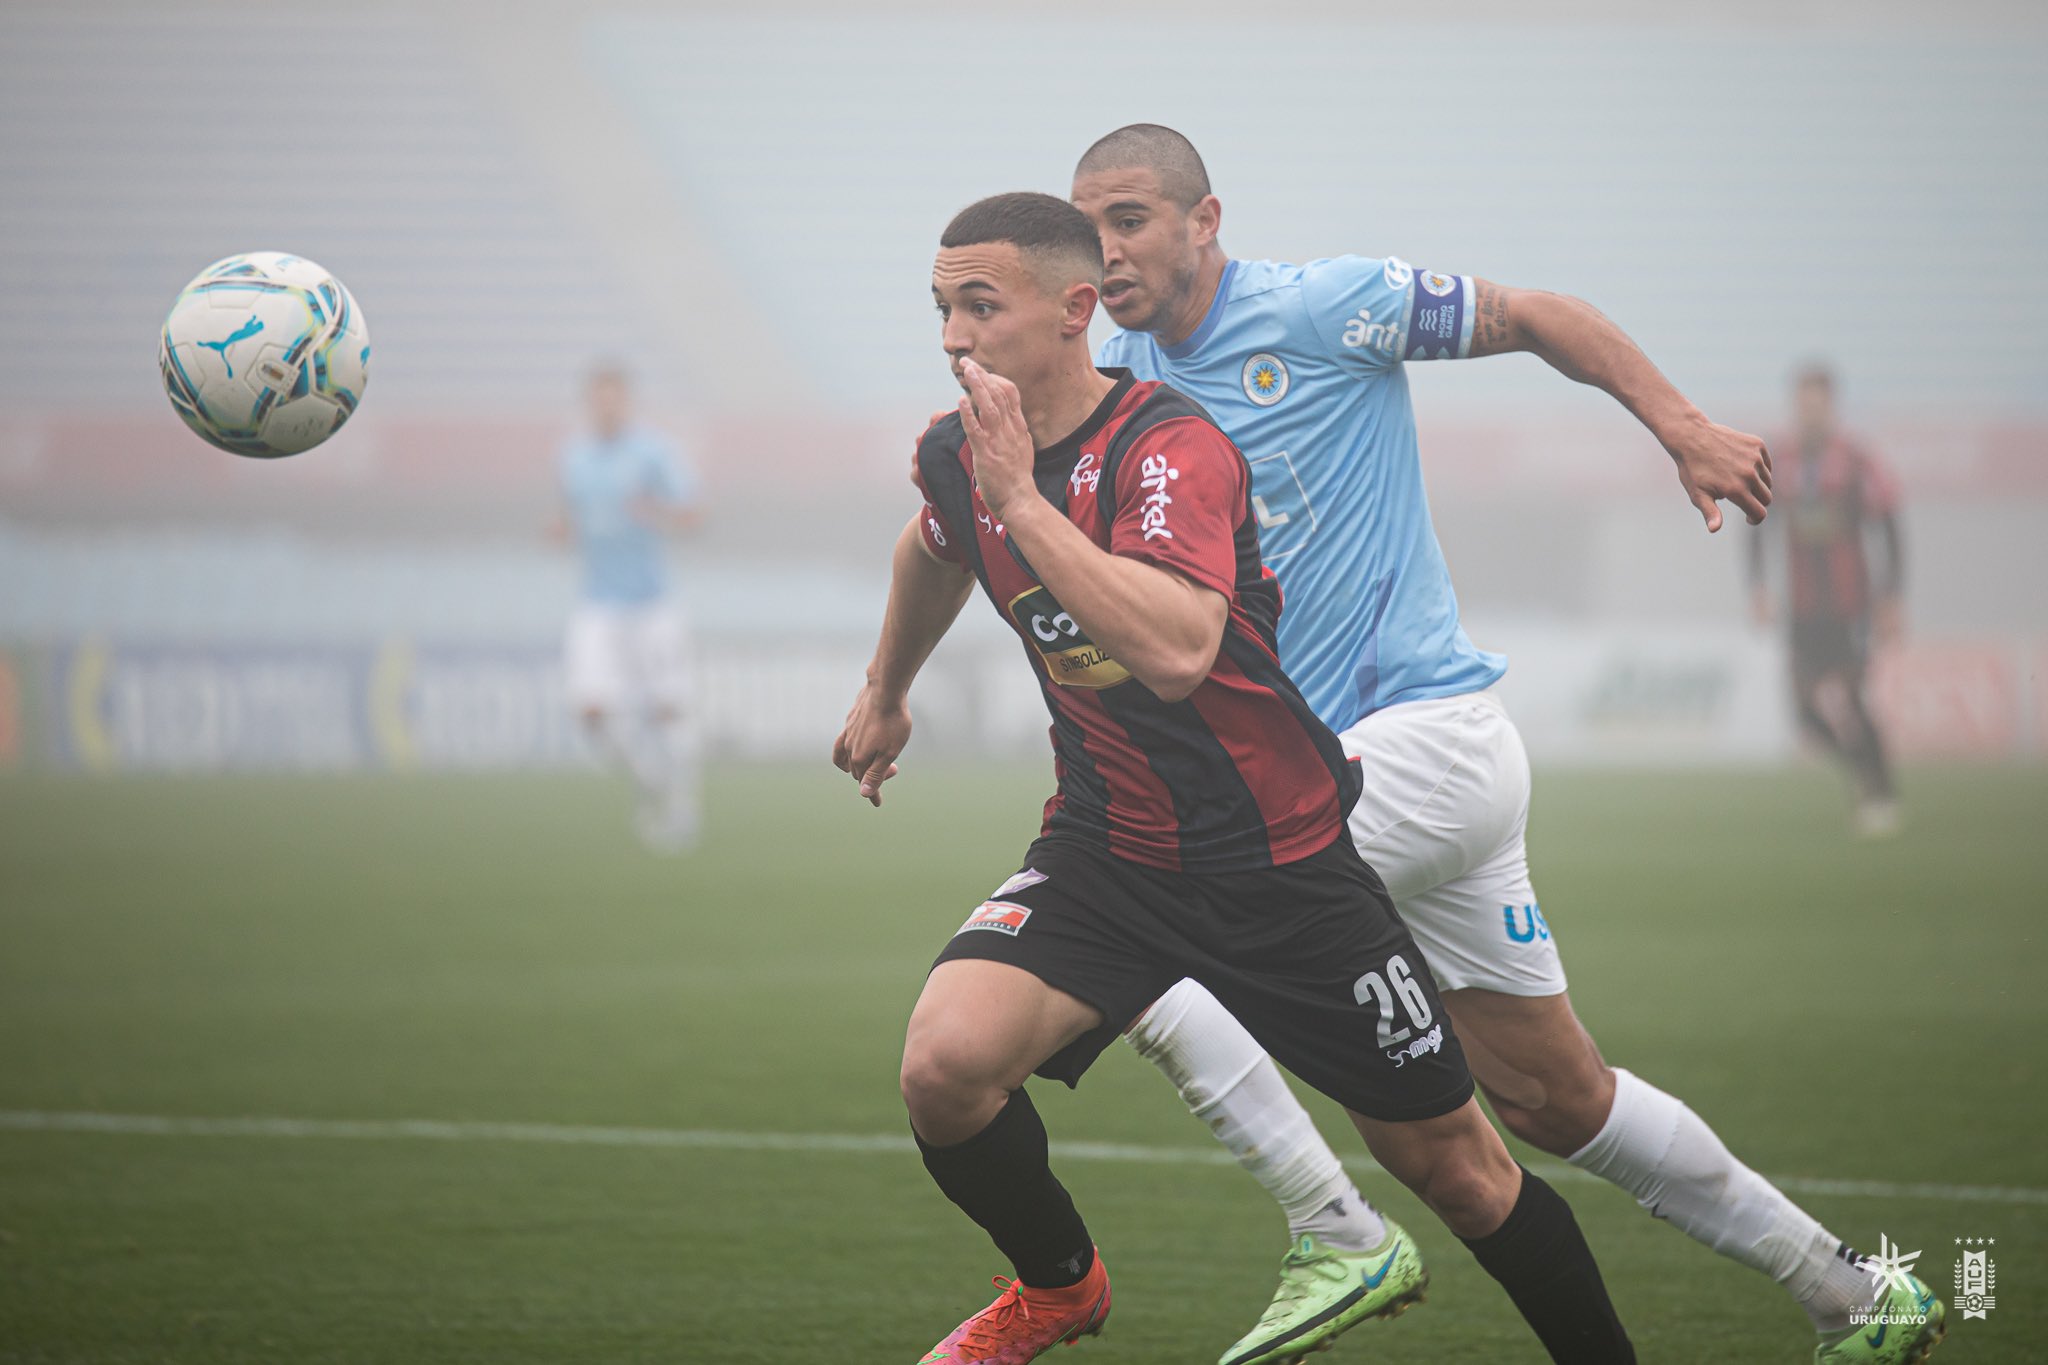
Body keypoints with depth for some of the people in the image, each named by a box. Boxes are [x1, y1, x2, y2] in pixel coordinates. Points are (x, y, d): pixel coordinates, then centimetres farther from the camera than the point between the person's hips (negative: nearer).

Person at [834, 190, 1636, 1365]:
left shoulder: (1171, 447, -23)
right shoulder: (961, 457, -2)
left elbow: (1176, 650, -41)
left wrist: (1022, 497, -36)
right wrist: (885, 692, 39)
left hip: (1279, 859, -5)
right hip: (1106, 852, 5)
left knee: (1451, 1164, 4)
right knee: (947, 1063, -21)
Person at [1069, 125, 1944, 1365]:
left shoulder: (1317, 310, -9)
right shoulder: (1119, 380, 10)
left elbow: (1532, 318, -3)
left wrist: (1682, 426, -13)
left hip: (1431, 738, -8)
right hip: (1326, 760, 8)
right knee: (1555, 1098, 12)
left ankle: (1337, 1239, -15)